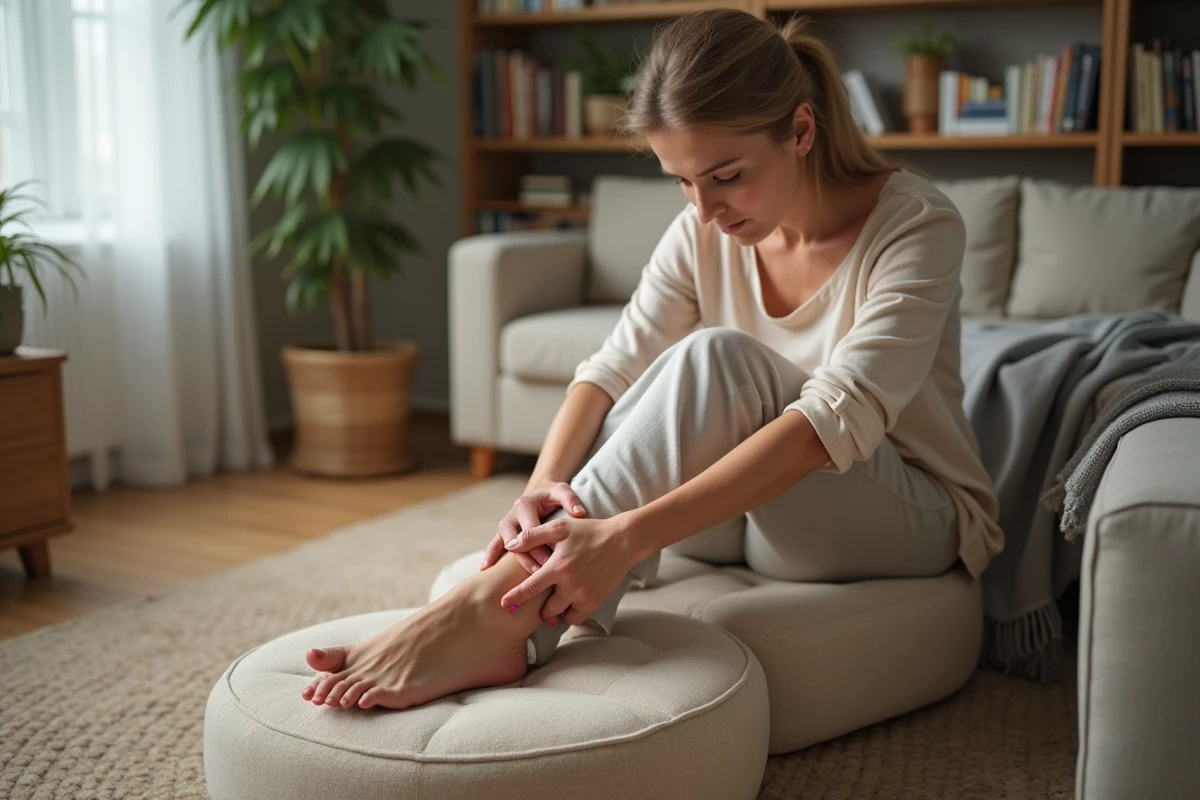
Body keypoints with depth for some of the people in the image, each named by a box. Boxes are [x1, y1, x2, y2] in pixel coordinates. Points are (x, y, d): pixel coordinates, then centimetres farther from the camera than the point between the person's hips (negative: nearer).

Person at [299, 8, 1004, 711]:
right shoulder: (705, 231, -4)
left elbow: (837, 417, -34)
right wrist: (543, 486, -36)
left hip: (916, 521, -5)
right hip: (750, 507, 6)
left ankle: (501, 611, -41)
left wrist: (628, 534, -44)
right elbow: (615, 369, -14)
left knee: (716, 358, -33)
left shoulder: (917, 225, -21)